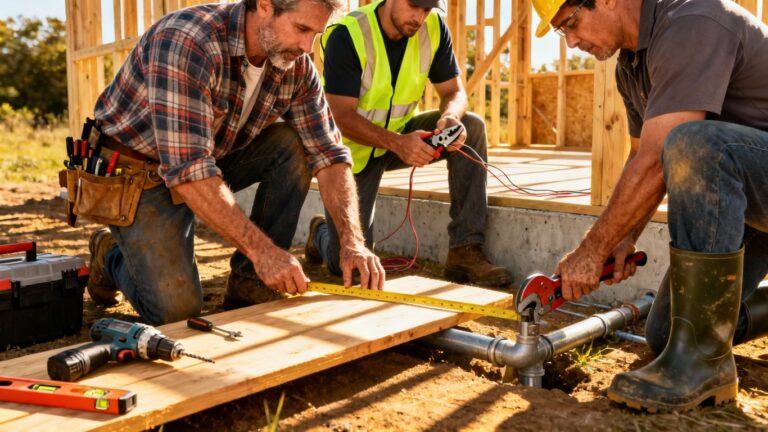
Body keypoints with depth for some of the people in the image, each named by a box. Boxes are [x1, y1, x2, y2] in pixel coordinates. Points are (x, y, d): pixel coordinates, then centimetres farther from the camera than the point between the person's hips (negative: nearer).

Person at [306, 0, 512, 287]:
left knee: (472, 127, -22)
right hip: (352, 148, -4)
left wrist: (450, 118, -31)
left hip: (400, 135, 5)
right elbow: (343, 117, -28)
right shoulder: (347, 35, -24)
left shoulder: (433, 28, -10)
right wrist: (398, 143, -44)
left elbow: (454, 91, -6)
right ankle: (322, 232, 29)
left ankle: (465, 251, -19)